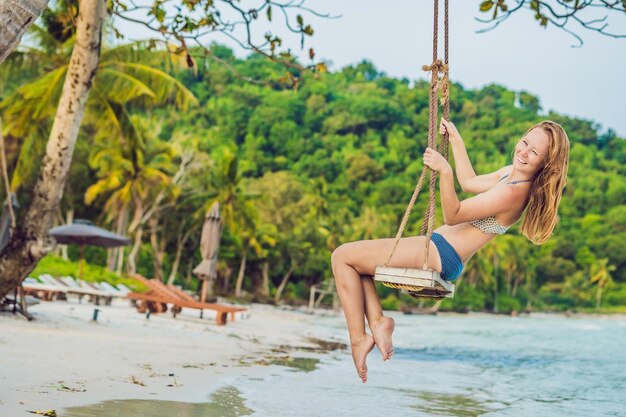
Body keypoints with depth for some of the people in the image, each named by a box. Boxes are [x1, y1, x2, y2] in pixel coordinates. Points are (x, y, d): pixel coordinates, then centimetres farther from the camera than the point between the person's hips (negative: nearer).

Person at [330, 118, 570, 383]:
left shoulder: (512, 192, -21)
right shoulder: (512, 173, 8)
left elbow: (453, 215, -22)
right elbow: (469, 183, 25)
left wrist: (445, 172, -34)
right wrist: (455, 138, 27)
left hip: (439, 254, -11)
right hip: (443, 257, 11)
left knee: (342, 257, -5)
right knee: (354, 257, 19)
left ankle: (358, 338, -4)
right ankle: (378, 321, 4)